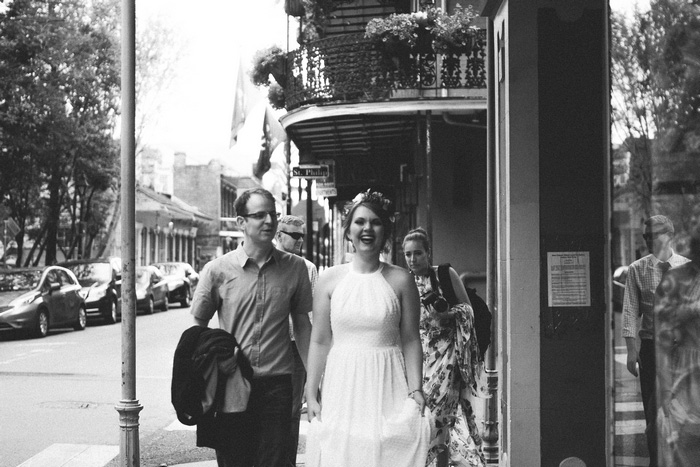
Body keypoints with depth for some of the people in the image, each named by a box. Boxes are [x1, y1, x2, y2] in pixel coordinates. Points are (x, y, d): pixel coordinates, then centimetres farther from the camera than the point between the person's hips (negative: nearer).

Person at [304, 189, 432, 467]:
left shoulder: (400, 280, 1)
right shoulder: (330, 279, 3)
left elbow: (411, 340, 2)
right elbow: (319, 341, 4)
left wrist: (415, 389, -7)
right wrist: (311, 394, 1)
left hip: (387, 386, -1)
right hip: (342, 385, 1)